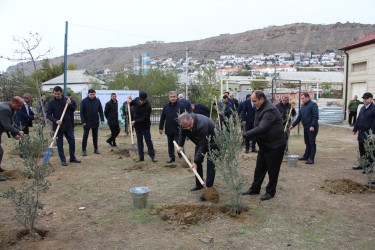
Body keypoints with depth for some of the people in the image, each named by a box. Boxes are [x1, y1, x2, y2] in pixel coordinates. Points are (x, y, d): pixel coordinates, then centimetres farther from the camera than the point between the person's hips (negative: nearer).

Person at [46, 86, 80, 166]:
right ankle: (63, 160, 14)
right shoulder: (51, 102, -4)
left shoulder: (66, 100, 4)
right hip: (57, 126, -3)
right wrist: (56, 121, -21)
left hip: (67, 125, 3)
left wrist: (70, 104, -12)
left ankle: (72, 158, 22)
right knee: (60, 144, 3)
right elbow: (48, 115, -5)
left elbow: (73, 110, 9)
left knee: (72, 141, 7)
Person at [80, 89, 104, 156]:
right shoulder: (84, 101, -7)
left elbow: (100, 110, 7)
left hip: (95, 122, 3)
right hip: (87, 122, -3)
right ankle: (84, 150, 5)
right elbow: (81, 112, -6)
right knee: (85, 136, -1)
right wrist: (83, 121, -13)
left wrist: (102, 119, -1)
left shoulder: (97, 101, 2)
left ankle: (96, 149, 21)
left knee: (95, 135, 11)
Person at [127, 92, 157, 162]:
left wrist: (135, 121, -21)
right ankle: (141, 157, 18)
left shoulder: (148, 106, -23)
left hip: (145, 126, -6)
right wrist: (129, 102, -6)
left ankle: (152, 156, 10)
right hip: (137, 125, 6)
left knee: (148, 141, 1)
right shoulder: (136, 100, -3)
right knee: (139, 141, 10)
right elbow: (131, 103, 18)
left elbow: (144, 118, -23)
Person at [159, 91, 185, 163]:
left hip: (178, 129, -4)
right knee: (170, 144, 12)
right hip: (169, 129, 4)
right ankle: (171, 157, 24)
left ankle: (181, 156, 13)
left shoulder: (181, 106, -3)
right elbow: (162, 118, 10)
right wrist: (160, 128, 8)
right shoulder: (166, 106, 6)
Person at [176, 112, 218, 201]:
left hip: (212, 141, -8)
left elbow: (203, 146, -37)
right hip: (200, 140, 8)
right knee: (197, 161, 9)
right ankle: (198, 185, 23)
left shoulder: (202, 125, -42)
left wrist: (196, 162, -35)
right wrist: (180, 145, 2)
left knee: (210, 164, -14)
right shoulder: (185, 122, -18)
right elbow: (182, 133, 9)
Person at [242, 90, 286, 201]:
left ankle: (270, 192, 19)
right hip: (264, 145, 9)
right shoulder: (260, 108, 8)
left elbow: (261, 128, -33)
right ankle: (254, 189, 28)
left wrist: (244, 135, -33)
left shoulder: (270, 110, -24)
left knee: (272, 171, 4)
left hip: (275, 145, -9)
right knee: (259, 168, 16)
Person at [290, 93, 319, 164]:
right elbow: (299, 117, 19)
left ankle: (311, 158, -3)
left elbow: (315, 116, -17)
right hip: (305, 127, 8)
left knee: (312, 143, -5)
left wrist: (312, 126, -23)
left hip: (312, 128, -8)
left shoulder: (313, 105, -10)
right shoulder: (303, 106, 15)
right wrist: (293, 125, 15)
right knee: (307, 143, 15)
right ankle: (306, 156, 23)